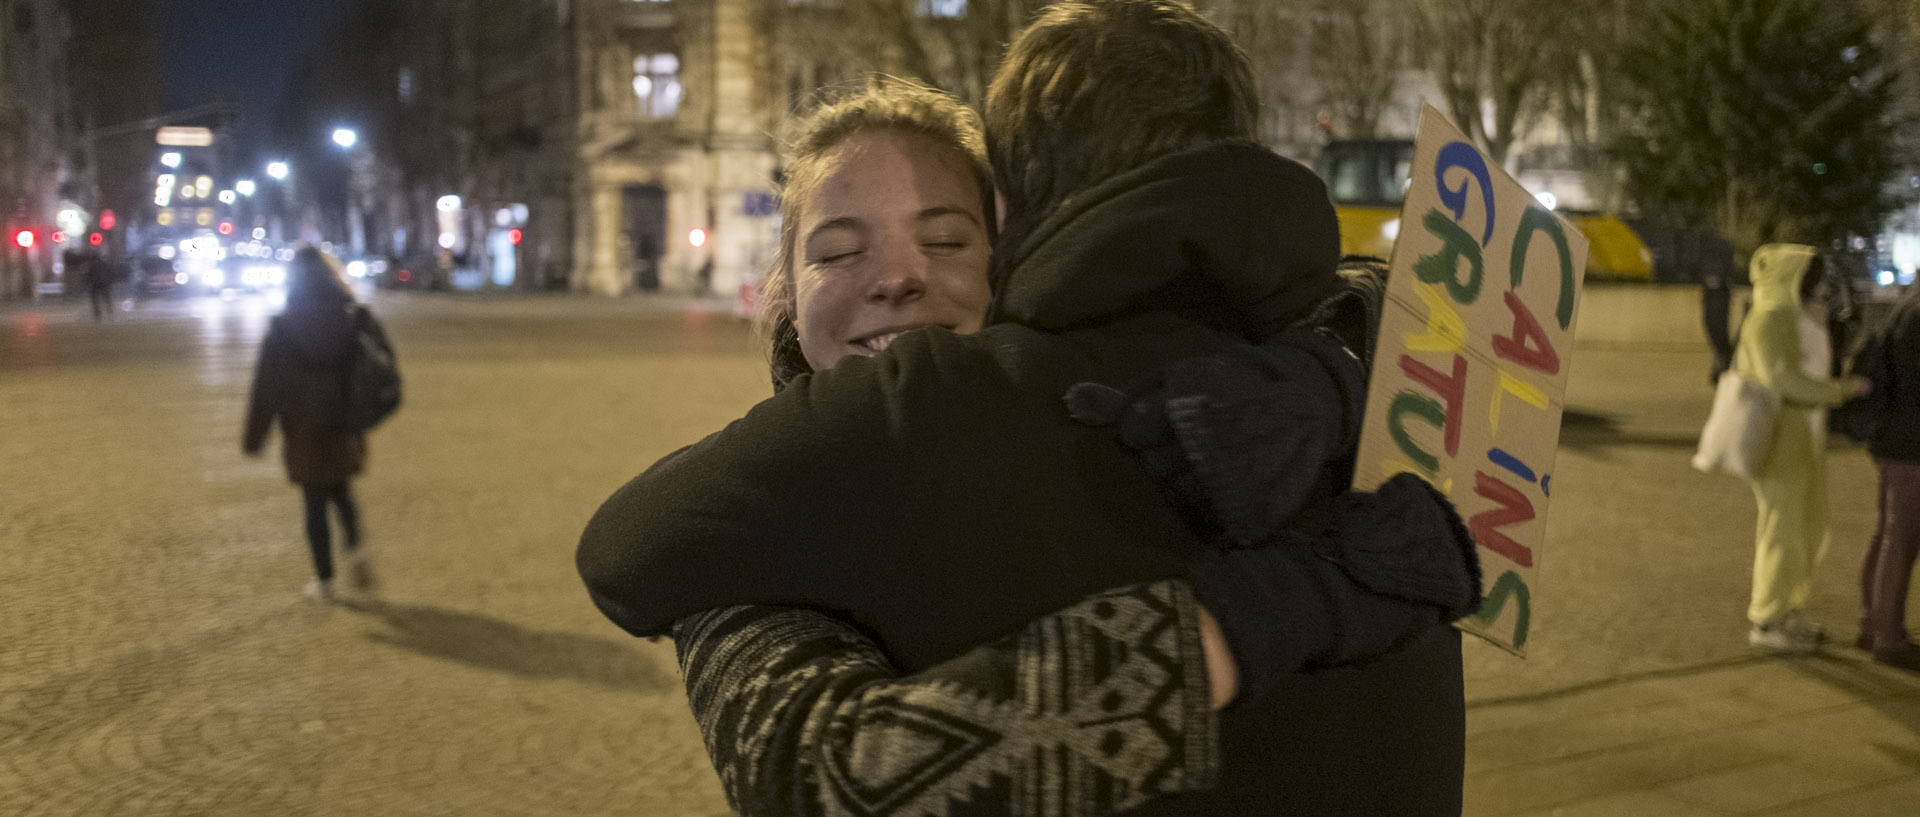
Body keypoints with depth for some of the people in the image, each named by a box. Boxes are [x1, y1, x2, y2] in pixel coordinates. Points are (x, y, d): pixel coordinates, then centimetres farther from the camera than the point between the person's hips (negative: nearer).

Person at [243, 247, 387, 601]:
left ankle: (324, 580, 14)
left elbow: (266, 387, -8)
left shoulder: (282, 328, -11)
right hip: (347, 431, 2)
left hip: (304, 432, -2)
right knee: (341, 491, 23)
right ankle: (355, 548, -1)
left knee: (315, 502, 8)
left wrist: (253, 437, 0)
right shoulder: (357, 320, -5)